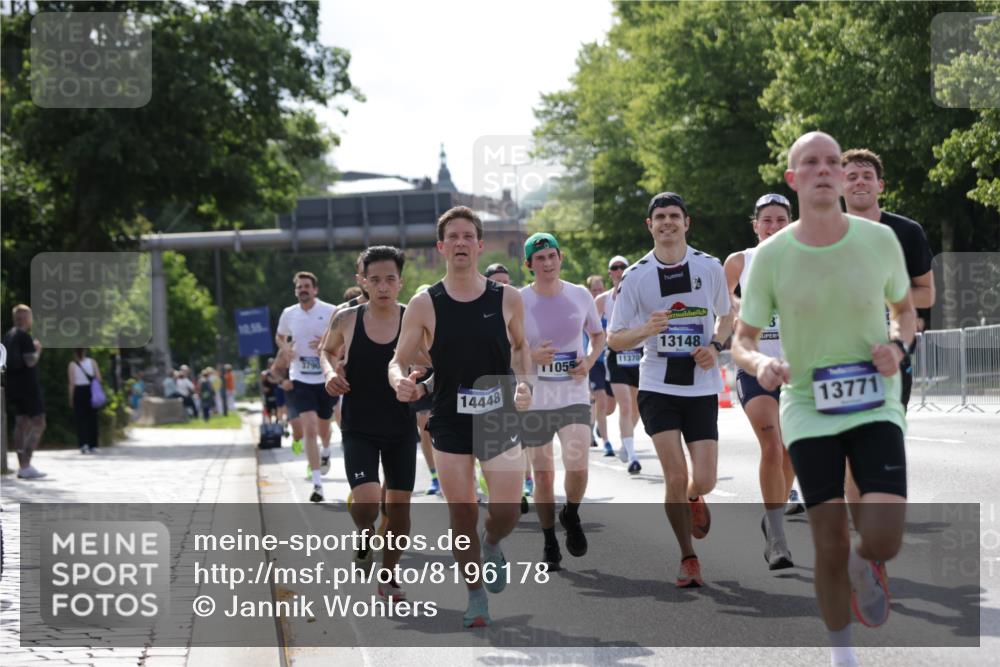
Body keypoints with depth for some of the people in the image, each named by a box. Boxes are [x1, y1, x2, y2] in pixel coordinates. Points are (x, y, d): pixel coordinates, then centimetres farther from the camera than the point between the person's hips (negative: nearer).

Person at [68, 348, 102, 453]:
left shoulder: (72, 365, -4)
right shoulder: (92, 362, 1)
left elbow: (72, 383, -6)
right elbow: (98, 378, -4)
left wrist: (71, 398, 0)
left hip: (79, 393, -2)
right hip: (91, 391, 2)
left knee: (80, 419, 1)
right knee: (92, 419, 11)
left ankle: (83, 444, -17)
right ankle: (93, 445, 14)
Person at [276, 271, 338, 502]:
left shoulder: (330, 312, -7)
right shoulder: (289, 314, 2)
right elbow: (280, 337, 20)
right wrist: (286, 348, -2)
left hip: (326, 379, 0)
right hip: (300, 379, 0)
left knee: (323, 427, 17)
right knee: (309, 429, -14)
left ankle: (326, 452, 54)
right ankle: (317, 484, -13)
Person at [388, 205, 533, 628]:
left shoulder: (507, 299, -2)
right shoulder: (424, 305, -6)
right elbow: (399, 361, -2)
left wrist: (523, 383, -3)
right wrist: (400, 381, -24)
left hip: (500, 419, 1)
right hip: (450, 423, -1)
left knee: (506, 512, -4)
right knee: (462, 518, 2)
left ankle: (492, 546, 32)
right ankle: (476, 598, 19)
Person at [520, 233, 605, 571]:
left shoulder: (580, 295, 1)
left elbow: (598, 335, 16)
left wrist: (590, 361, -3)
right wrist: (532, 356, -19)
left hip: (574, 396, 0)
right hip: (533, 400, 0)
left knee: (577, 467, -16)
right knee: (543, 475, 4)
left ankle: (571, 516, 15)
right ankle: (549, 543, 21)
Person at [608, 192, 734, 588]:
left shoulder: (710, 267, 2)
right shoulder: (635, 276, -2)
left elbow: (725, 316, 17)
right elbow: (614, 340, 1)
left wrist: (715, 346, -3)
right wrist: (646, 330, -20)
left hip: (702, 388, 1)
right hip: (657, 387, -1)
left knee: (704, 479, -5)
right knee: (675, 476, -10)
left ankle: (693, 499, 35)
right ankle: (688, 558, 9)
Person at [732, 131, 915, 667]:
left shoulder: (880, 240, -5)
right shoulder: (770, 256, -7)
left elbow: (905, 308, 13)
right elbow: (742, 340, 2)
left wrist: (897, 345, -10)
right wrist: (759, 364, -22)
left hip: (874, 405, 0)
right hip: (809, 409, 0)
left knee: (884, 538, -18)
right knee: (830, 548, -2)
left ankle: (865, 561, 21)